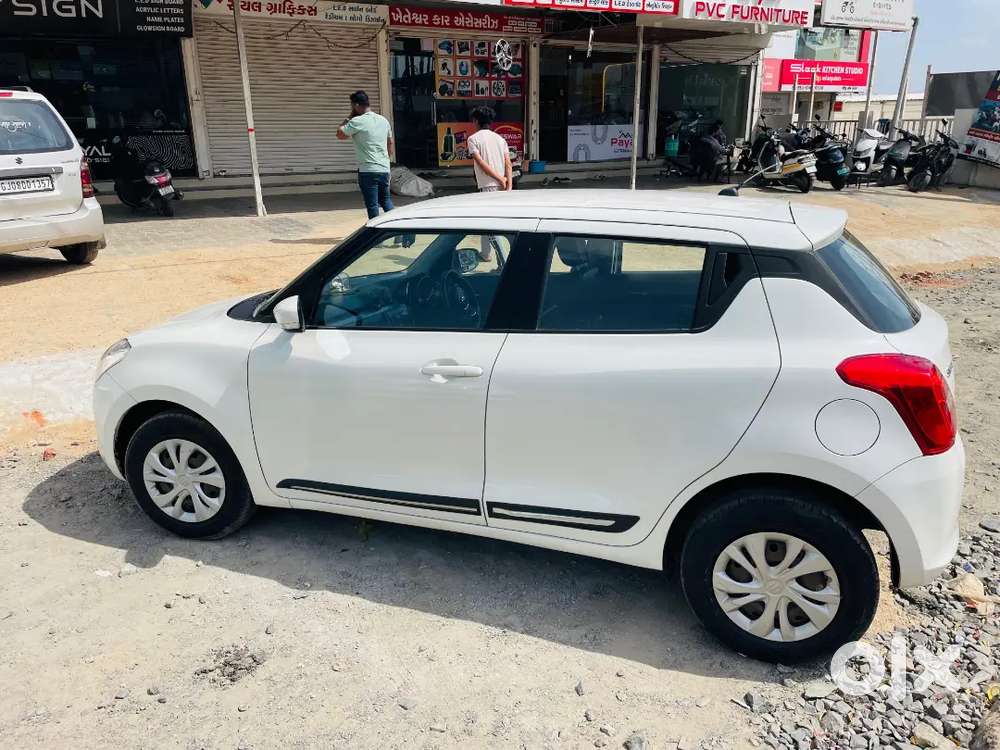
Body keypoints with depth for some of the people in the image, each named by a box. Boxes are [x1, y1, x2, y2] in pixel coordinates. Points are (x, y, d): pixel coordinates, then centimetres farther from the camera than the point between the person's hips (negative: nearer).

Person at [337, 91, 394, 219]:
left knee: (372, 205, 0)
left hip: (367, 171, -6)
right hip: (384, 169, 6)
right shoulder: (384, 120, 10)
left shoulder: (357, 122, -11)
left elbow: (340, 135, -2)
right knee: (386, 200, 19)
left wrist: (349, 117, 3)